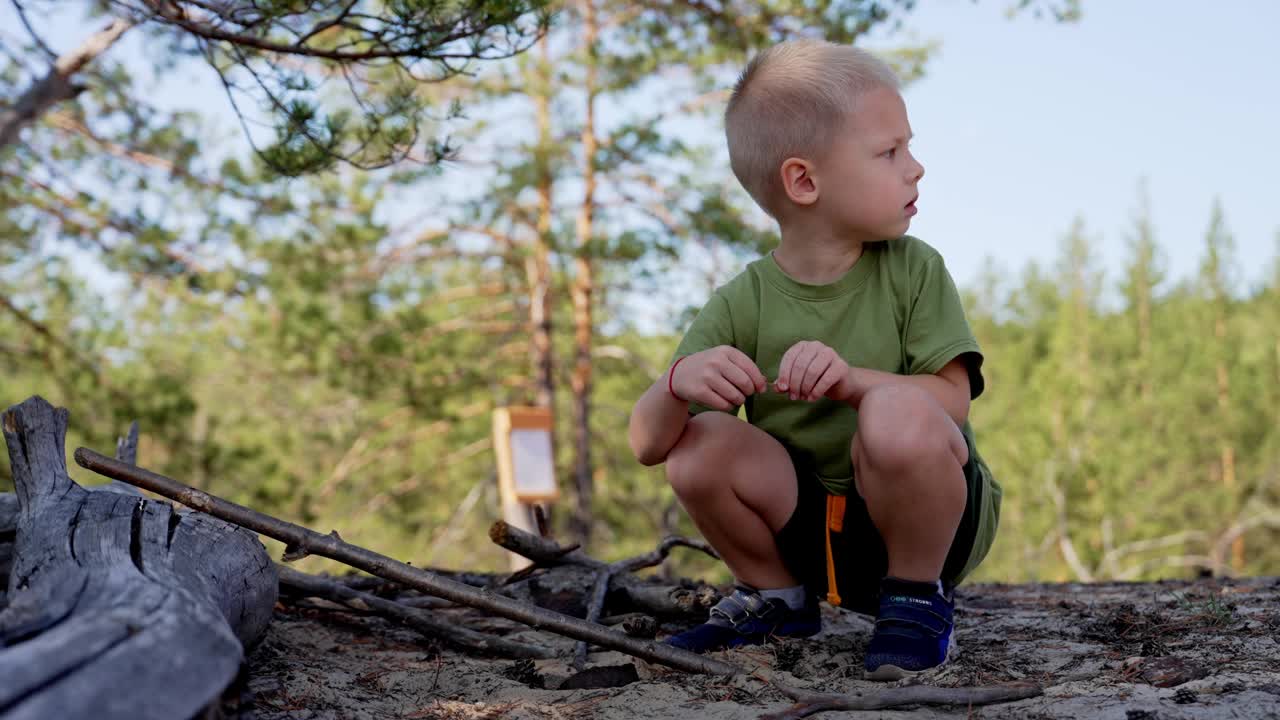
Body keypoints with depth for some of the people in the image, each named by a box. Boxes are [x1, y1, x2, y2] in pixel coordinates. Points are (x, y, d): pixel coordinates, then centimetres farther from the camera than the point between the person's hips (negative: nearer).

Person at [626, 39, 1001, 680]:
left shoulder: (913, 272, -9)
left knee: (900, 411, -33)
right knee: (697, 447, -21)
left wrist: (851, 379, -36)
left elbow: (953, 400, -18)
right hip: (814, 526, 2)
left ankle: (919, 598, -7)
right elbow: (646, 445, -13)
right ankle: (775, 597, 7)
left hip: (927, 510, -2)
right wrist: (679, 382, -37)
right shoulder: (741, 306, -8)